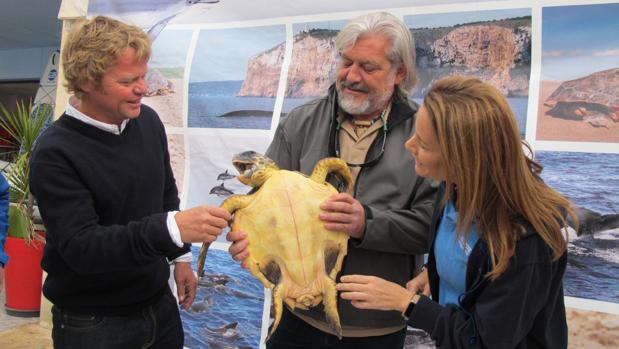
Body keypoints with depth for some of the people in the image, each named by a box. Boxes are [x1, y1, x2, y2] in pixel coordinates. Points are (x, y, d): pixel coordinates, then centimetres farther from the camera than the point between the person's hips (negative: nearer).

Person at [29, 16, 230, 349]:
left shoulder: (148, 120, -2)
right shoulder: (54, 153, -20)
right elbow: (81, 247, -27)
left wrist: (180, 256, 12)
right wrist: (174, 228, -38)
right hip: (91, 322, -5)